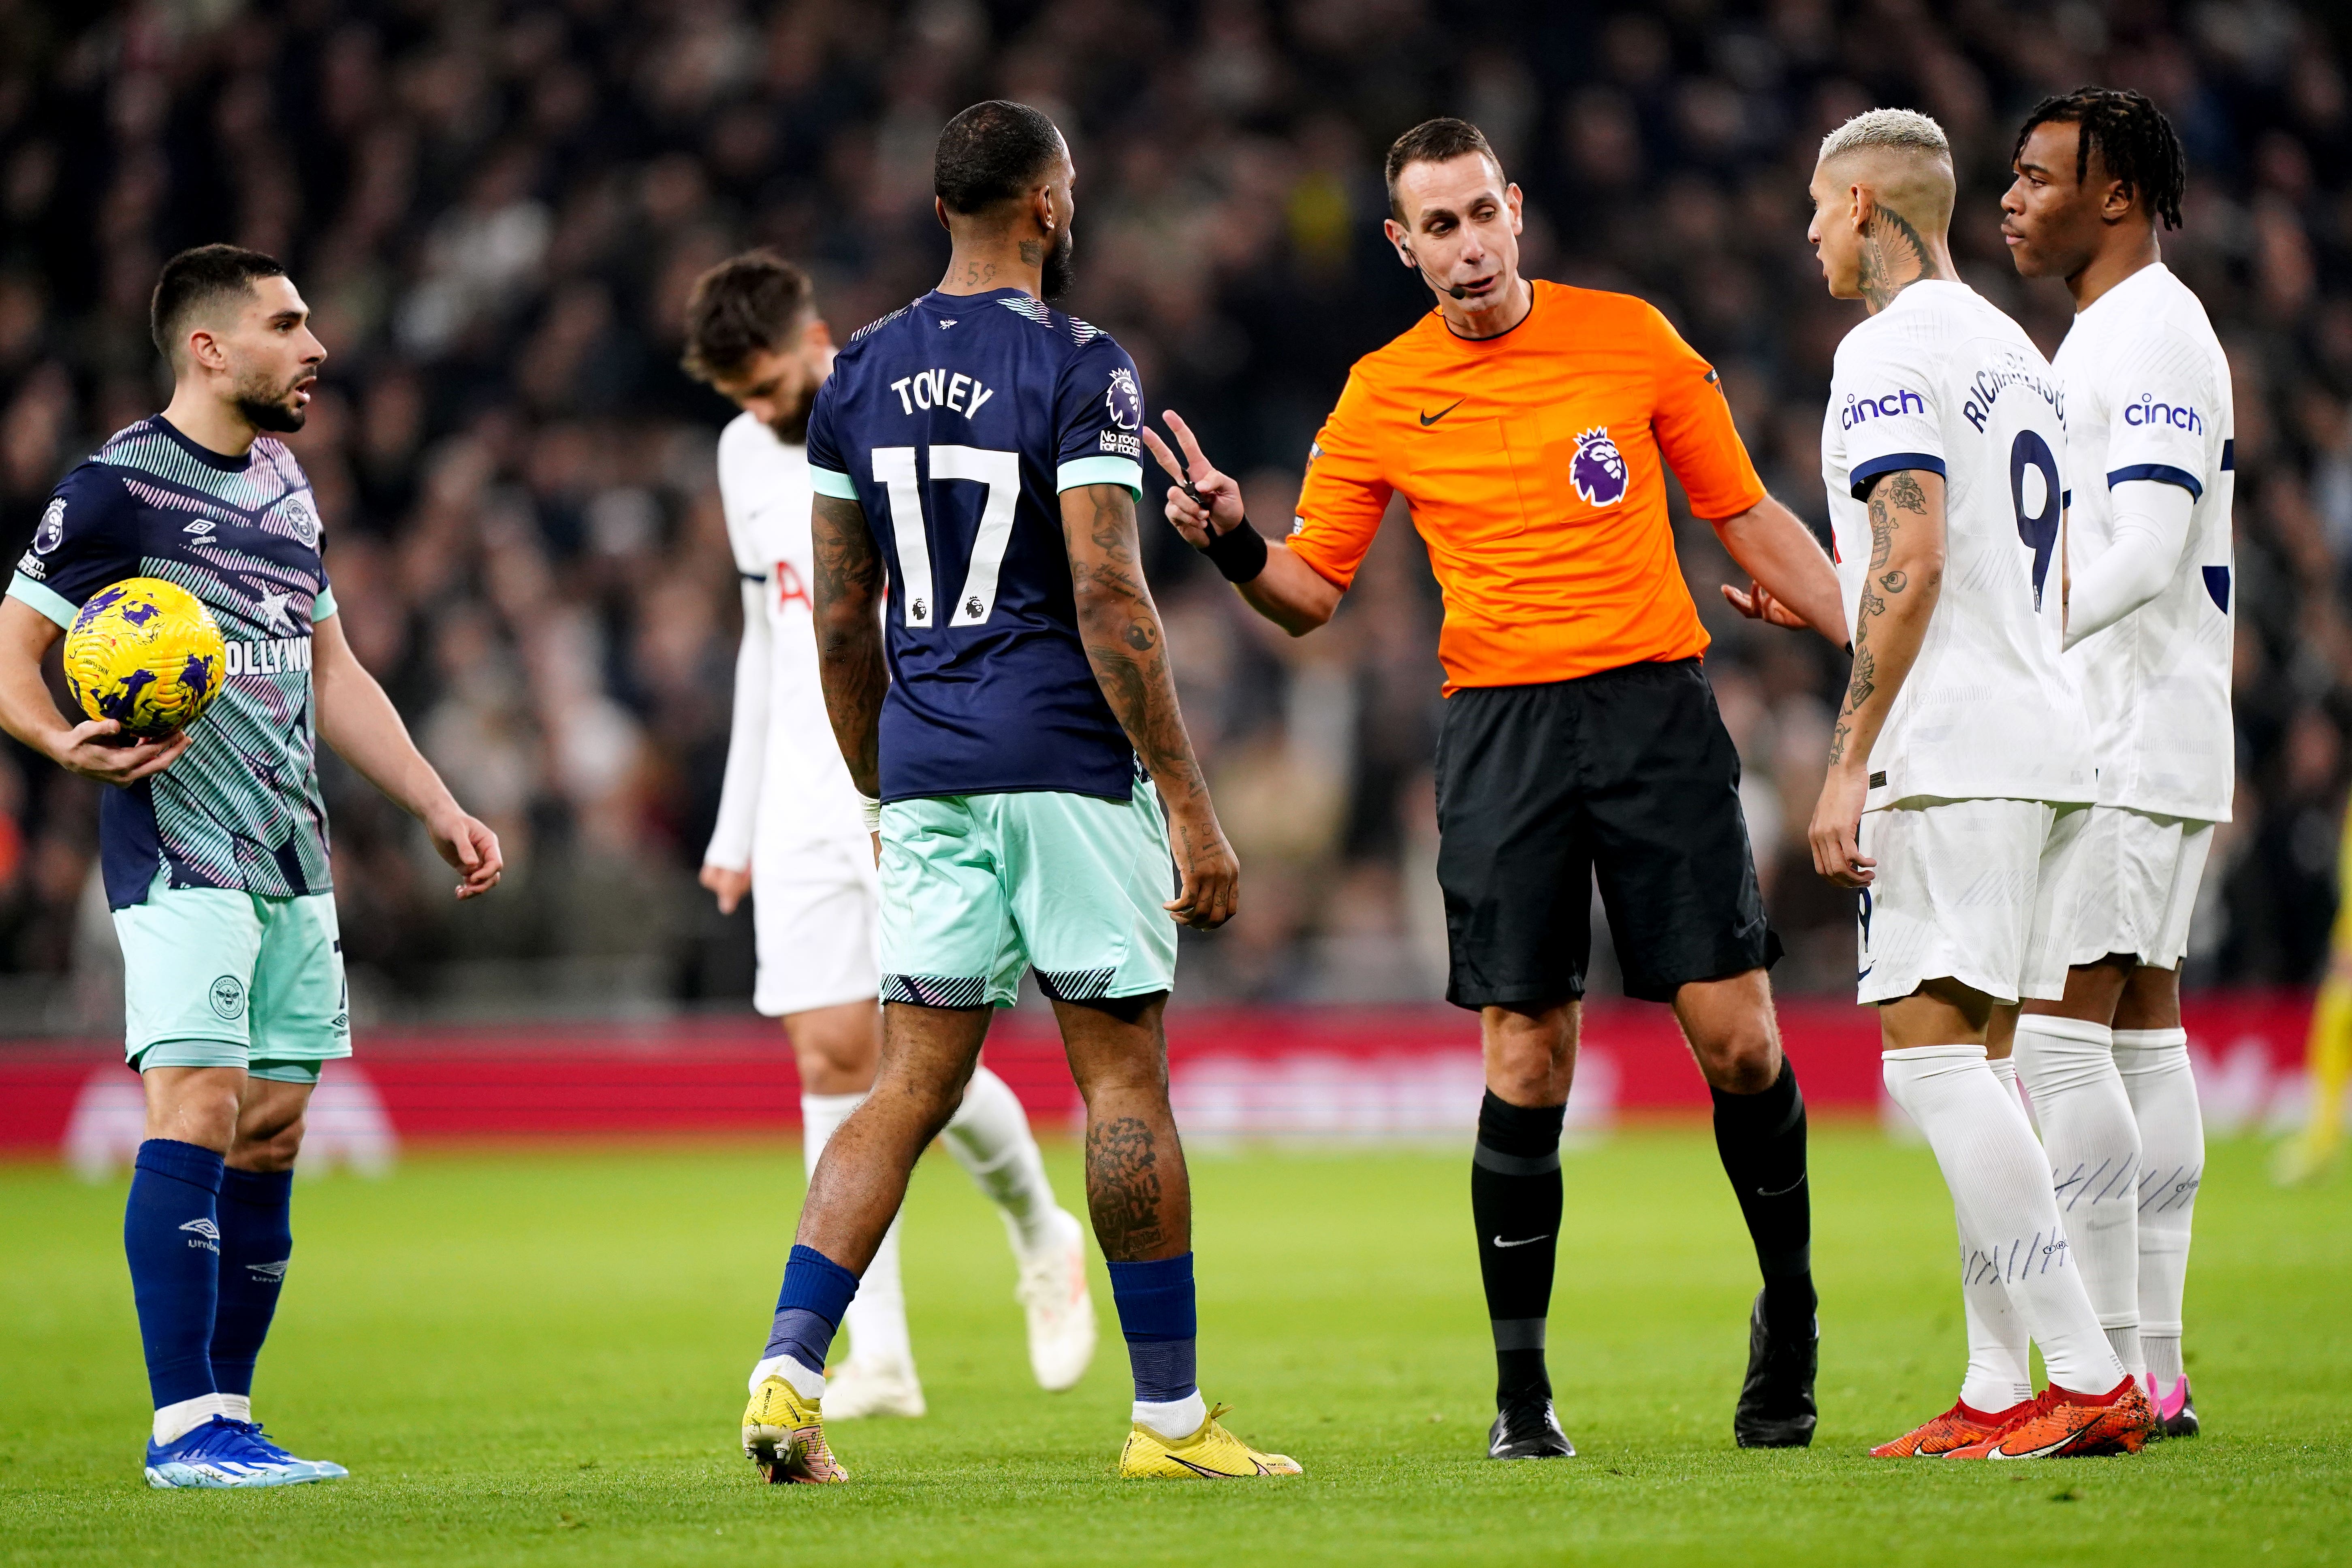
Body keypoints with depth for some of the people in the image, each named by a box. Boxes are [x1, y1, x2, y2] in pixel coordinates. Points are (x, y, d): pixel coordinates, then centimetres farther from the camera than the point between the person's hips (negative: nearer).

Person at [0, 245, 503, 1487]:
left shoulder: (287, 485, 17)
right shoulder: (118, 486, -7)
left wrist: (437, 807, 20)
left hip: (292, 862, 8)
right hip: (178, 854, -8)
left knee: (269, 1139, 6)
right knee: (199, 1114, -15)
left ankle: (226, 1416, 12)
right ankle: (184, 1429, -16)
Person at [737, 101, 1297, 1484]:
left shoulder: (864, 376, 9)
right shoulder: (1079, 369, -9)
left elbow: (842, 620, 12)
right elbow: (1108, 601, -15)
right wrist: (1191, 807, -12)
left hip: (927, 772, 5)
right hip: (1065, 761, -5)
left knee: (912, 1085, 7)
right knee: (1125, 1081, 3)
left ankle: (791, 1370, -7)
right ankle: (1171, 1414, 8)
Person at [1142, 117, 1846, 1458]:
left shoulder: (1632, 339, 4)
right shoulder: (1385, 397, 5)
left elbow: (1749, 517, 11)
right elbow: (1311, 594, 9)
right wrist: (1235, 545, -13)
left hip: (1657, 702, 0)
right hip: (1502, 729, 0)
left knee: (1737, 1037, -4)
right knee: (1526, 1062, -5)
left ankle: (1791, 1306, 18)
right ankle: (1523, 1388, 3)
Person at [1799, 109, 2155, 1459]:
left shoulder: (1892, 351, -8)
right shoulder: (2020, 356, 20)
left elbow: (1913, 566, -18)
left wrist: (1848, 763, -16)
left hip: (1952, 754, -9)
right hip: (2048, 738, 9)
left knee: (1934, 1053, -12)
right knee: (1961, 1063, 11)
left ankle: (2091, 1381, -18)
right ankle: (2000, 1392, 7)